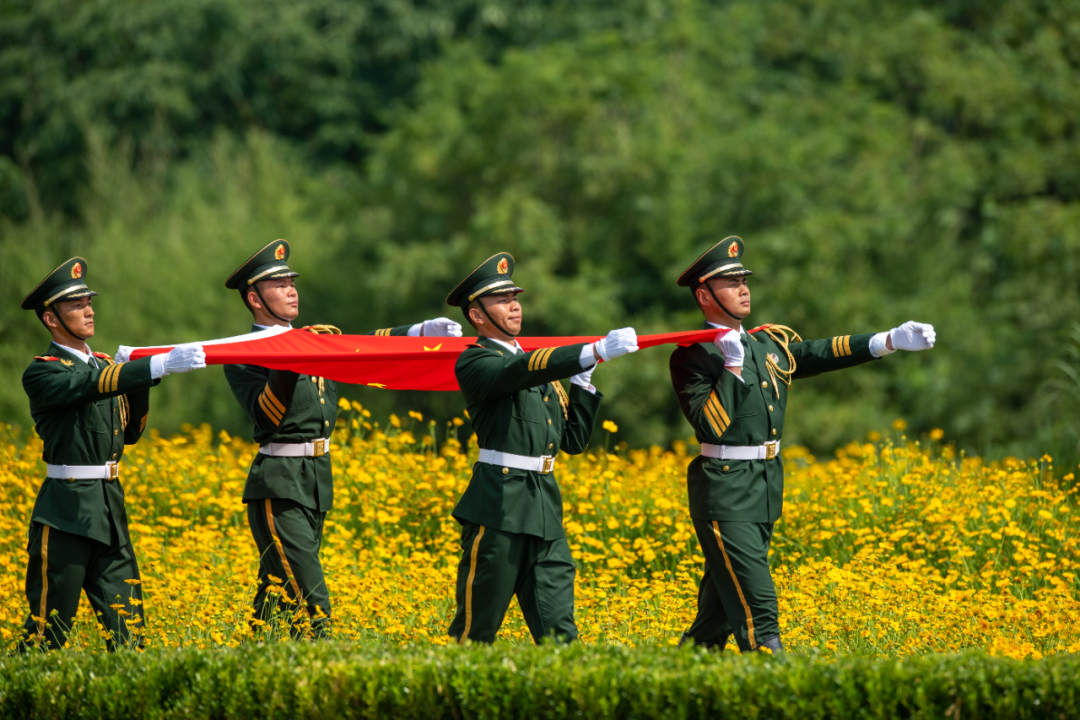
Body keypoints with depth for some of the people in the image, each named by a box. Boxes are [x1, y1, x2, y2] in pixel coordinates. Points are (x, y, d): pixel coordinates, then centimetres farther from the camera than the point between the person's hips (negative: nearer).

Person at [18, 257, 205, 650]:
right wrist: (159, 366, -35)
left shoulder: (104, 364, 16)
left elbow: (130, 432, 18)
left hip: (110, 506, 7)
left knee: (125, 618, 3)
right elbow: (90, 384, -26)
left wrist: (140, 383, 0)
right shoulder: (42, 374, -8)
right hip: (66, 511, -7)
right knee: (50, 621, -3)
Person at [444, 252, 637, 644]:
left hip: (545, 508, 7)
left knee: (558, 630, -1)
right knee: (477, 627, -1)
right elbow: (522, 371, -25)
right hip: (499, 505, -7)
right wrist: (595, 352, -34)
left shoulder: (540, 368, 22)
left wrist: (582, 381, 8)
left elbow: (574, 440, 20)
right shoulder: (474, 364, -4)